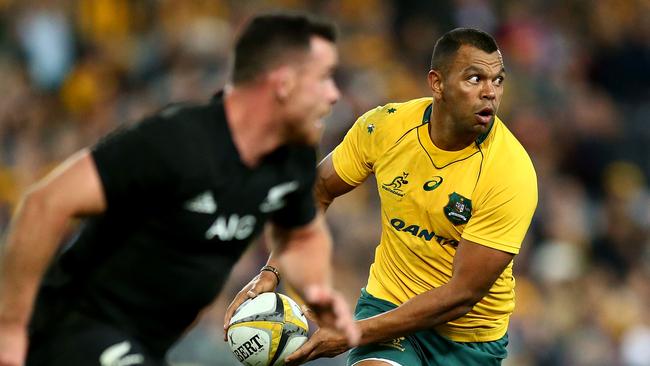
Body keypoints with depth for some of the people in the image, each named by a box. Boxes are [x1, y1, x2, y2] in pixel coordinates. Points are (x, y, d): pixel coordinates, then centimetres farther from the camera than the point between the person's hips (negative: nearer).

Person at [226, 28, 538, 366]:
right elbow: (319, 191, 6)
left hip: (471, 337, -1)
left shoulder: (513, 173, -23)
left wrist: (354, 334, -24)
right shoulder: (384, 126, -12)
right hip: (388, 299, 1)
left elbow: (462, 295, -22)